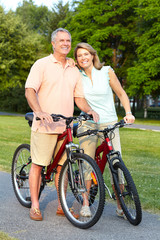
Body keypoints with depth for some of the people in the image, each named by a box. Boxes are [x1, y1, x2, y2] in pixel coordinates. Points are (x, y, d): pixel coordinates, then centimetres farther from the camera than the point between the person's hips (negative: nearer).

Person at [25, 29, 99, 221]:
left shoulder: (74, 70, 15)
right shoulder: (41, 64, -1)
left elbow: (79, 97, 16)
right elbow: (29, 91, -10)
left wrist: (90, 110, -3)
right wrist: (39, 111, -26)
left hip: (65, 126, 5)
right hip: (44, 125, -4)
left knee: (62, 166, 9)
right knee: (38, 164, -1)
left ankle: (61, 205, 18)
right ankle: (34, 206, 10)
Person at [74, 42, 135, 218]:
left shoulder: (107, 71, 1)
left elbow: (121, 94, 6)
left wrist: (128, 113, -7)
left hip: (109, 124, -1)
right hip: (87, 124, 1)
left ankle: (120, 206, 4)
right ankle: (85, 203, 6)